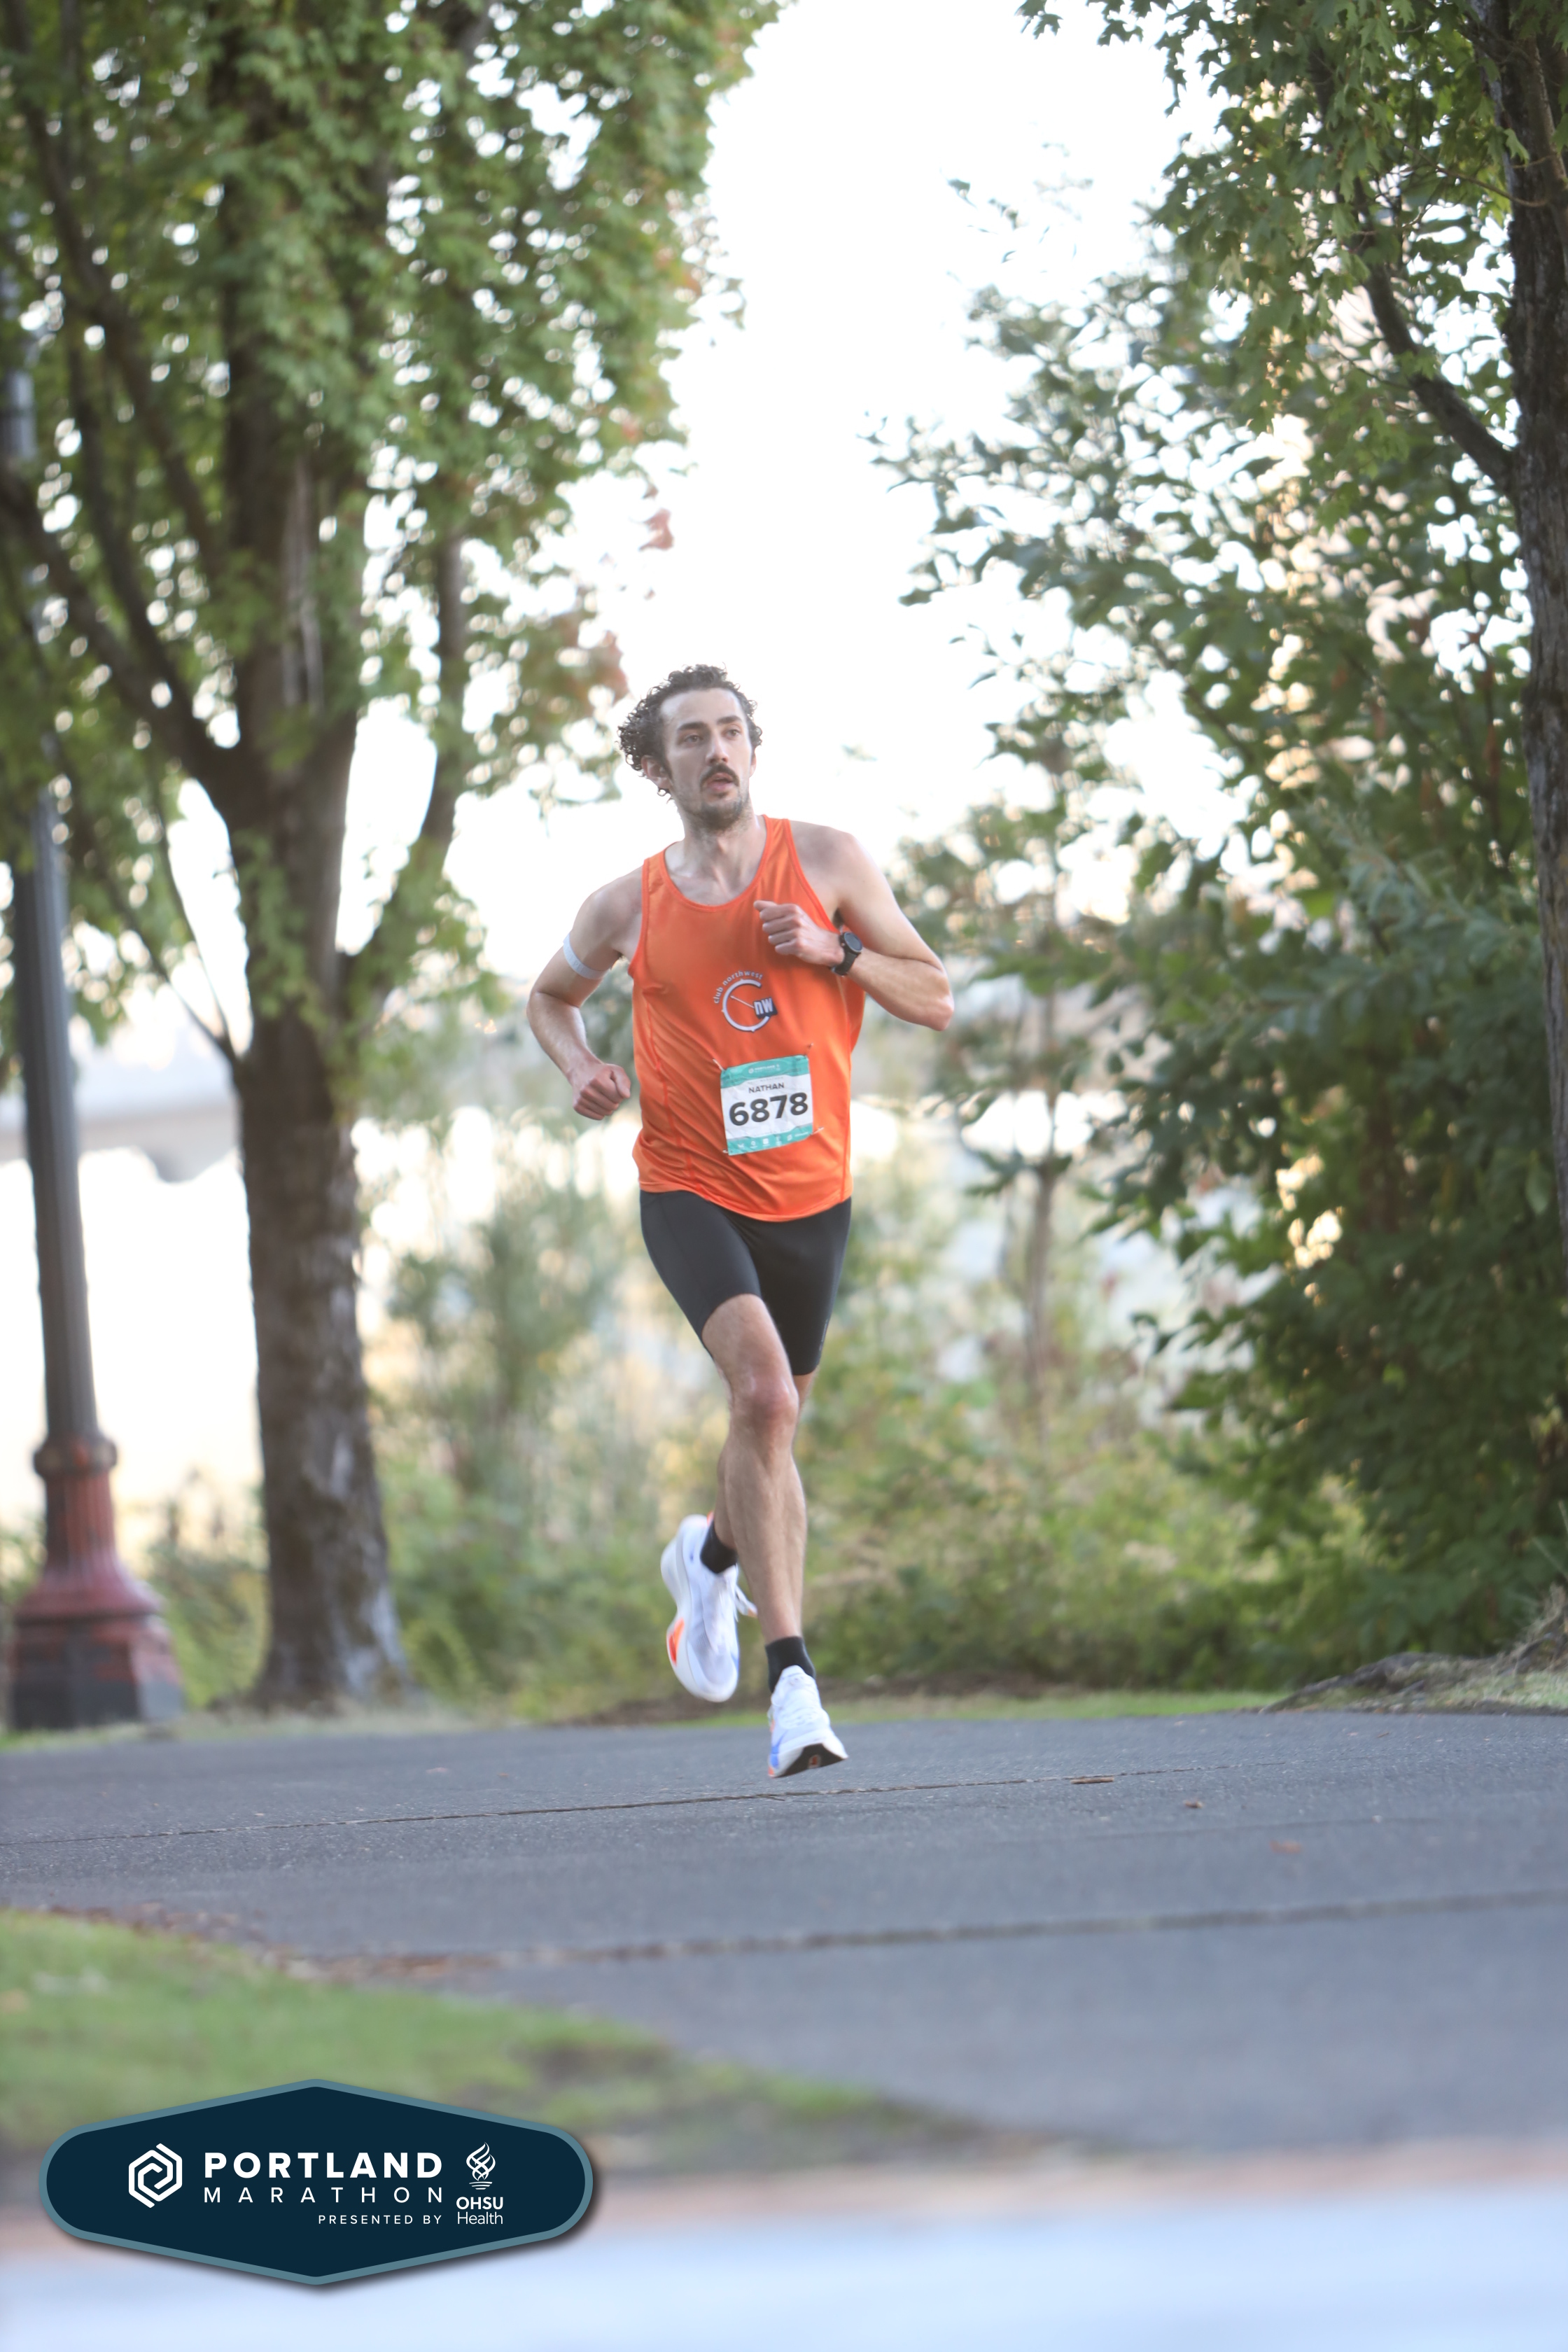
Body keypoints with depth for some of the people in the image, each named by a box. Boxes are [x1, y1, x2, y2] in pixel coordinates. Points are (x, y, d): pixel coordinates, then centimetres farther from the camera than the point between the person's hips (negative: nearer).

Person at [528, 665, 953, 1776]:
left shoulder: (826, 861, -1)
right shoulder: (629, 907, 0)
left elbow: (937, 999, 2)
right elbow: (551, 995, 20)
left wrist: (836, 951, -14)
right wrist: (581, 1067, -1)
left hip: (810, 1194, 3)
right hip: (691, 1191, -3)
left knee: (775, 1419, 16)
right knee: (765, 1394, -25)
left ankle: (712, 1556, 52)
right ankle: (792, 1676, -25)